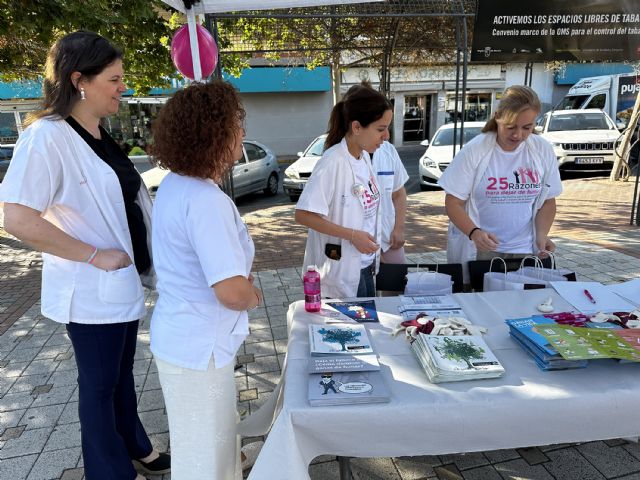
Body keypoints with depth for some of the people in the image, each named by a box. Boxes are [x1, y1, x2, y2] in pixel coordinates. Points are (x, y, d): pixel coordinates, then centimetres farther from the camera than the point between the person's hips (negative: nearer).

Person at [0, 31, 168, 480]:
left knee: (122, 371, 23)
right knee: (99, 383, 12)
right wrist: (95, 256, -20)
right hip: (92, 290, -8)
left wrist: (140, 257, 10)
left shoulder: (98, 133, 6)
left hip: (124, 281, 8)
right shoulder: (47, 136, -19)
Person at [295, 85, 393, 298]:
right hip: (341, 272, -7)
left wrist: (373, 256, 12)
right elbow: (303, 215, -21)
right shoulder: (333, 162, -21)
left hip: (364, 267, 8)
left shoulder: (364, 157, 3)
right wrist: (352, 235, -23)